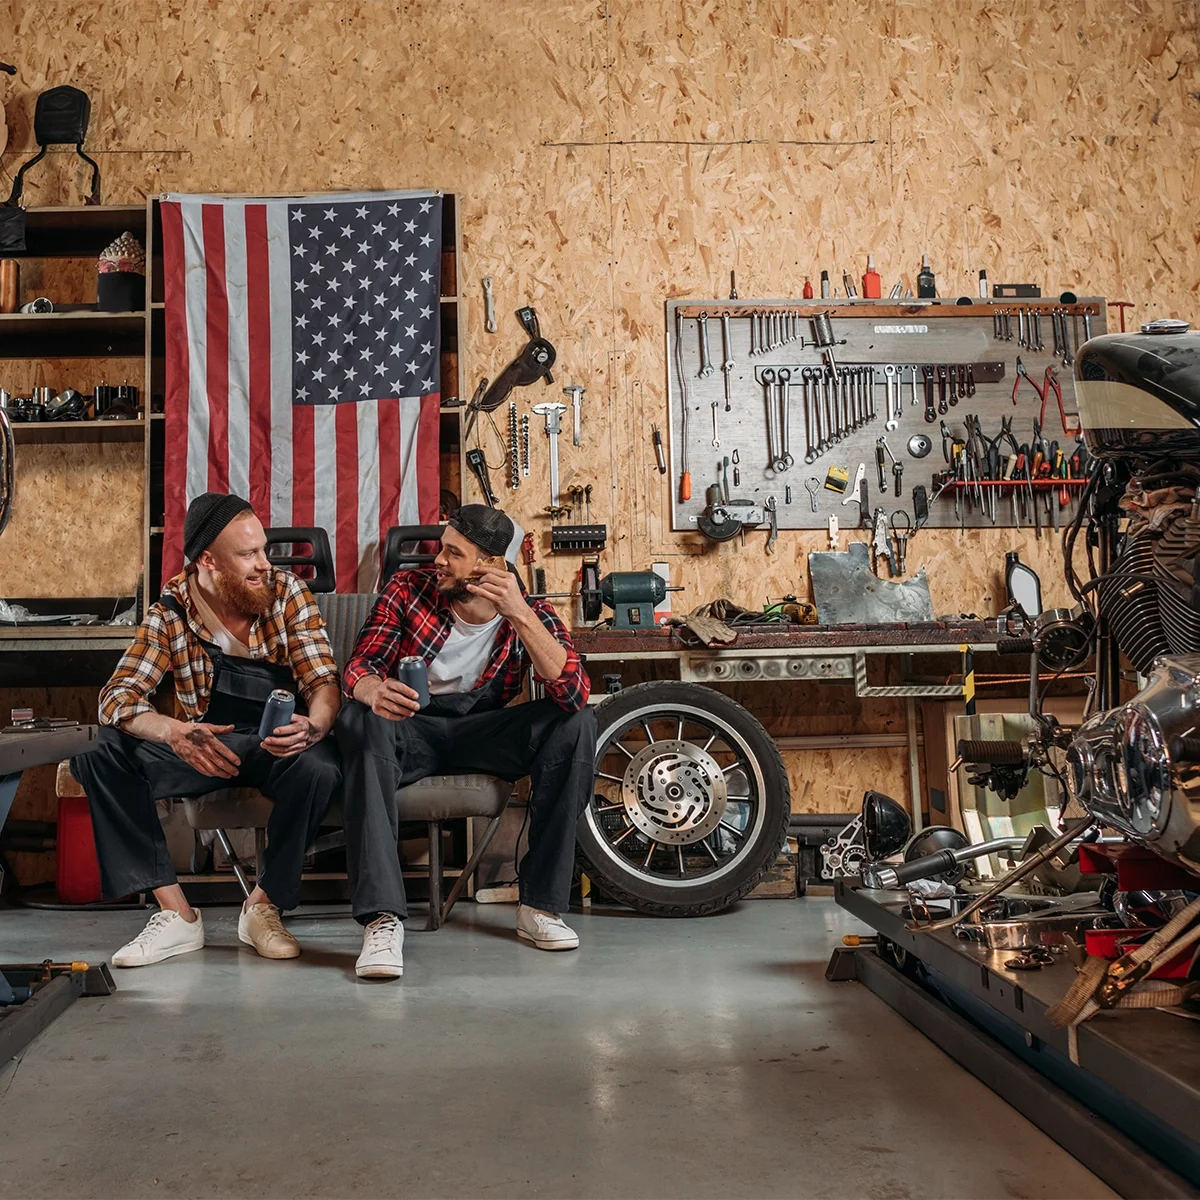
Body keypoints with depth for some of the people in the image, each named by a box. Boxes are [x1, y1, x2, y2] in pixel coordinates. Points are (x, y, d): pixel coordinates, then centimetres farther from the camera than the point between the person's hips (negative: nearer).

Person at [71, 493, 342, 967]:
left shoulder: (287, 593, -8)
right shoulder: (171, 610, -6)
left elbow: (324, 682, -12)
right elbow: (117, 697, -13)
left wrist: (312, 725, -38)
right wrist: (174, 731, -36)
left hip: (277, 744, -1)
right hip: (206, 746, 2)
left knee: (319, 766, -36)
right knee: (102, 753, -21)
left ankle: (263, 906, -11)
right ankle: (176, 915, -18)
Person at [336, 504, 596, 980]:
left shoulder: (533, 615, -6)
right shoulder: (409, 588, -6)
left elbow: (574, 693, -23)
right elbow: (358, 667, -14)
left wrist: (520, 616, -32)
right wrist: (374, 691, -40)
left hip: (482, 733, 1)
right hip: (411, 729, 0)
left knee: (577, 723, -24)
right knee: (358, 719, -34)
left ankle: (540, 904, -18)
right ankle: (383, 918, -39)